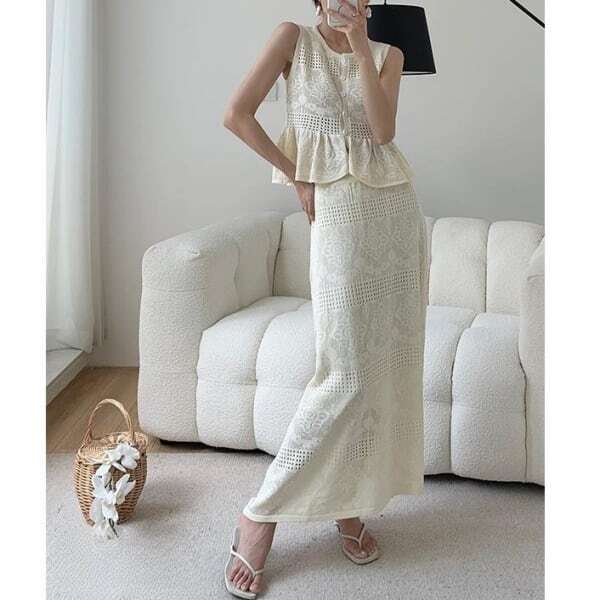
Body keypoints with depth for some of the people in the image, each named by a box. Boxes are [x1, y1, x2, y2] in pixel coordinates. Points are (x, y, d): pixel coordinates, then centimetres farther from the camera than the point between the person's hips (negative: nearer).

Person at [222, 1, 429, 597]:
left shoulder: (387, 53, 14)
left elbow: (383, 130, -3)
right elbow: (236, 114, -2)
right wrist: (296, 177, 0)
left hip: (396, 207, 5)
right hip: (339, 207, -5)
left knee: (391, 361, 3)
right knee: (347, 376, -12)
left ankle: (350, 499, 19)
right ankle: (262, 512, 1)